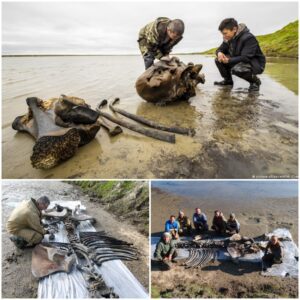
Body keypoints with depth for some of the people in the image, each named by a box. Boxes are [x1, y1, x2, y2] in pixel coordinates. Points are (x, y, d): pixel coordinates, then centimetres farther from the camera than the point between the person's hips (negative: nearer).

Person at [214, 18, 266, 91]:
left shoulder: (248, 38, -25)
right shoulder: (229, 38, -1)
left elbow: (246, 58, -32)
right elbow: (220, 49, 6)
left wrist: (228, 60, -38)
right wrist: (219, 53, -20)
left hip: (255, 64, -7)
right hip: (239, 61, 8)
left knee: (236, 69, -40)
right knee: (218, 60, -7)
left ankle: (255, 81, -11)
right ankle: (228, 80, 12)